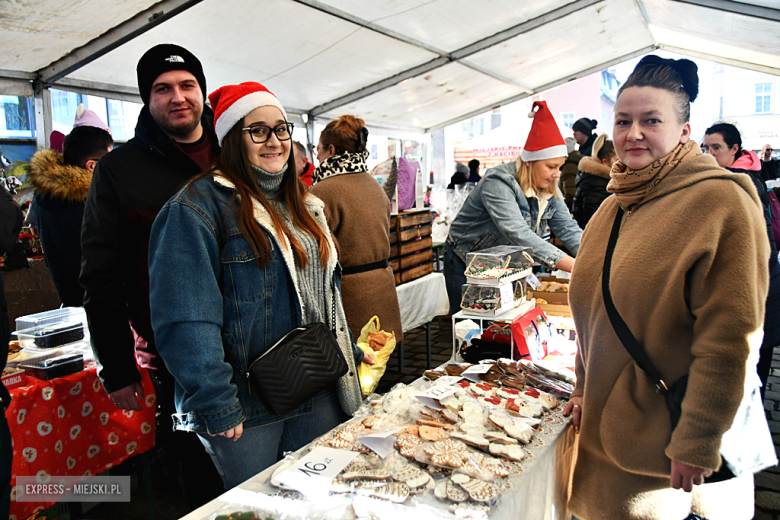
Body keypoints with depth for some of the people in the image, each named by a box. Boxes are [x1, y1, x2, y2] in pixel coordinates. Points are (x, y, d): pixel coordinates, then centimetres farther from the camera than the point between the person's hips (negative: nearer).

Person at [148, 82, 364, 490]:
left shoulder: (302, 205, 12)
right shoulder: (196, 209, -14)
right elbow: (188, 321, -20)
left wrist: (350, 356, 16)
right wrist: (215, 405, -22)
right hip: (245, 409, -6)